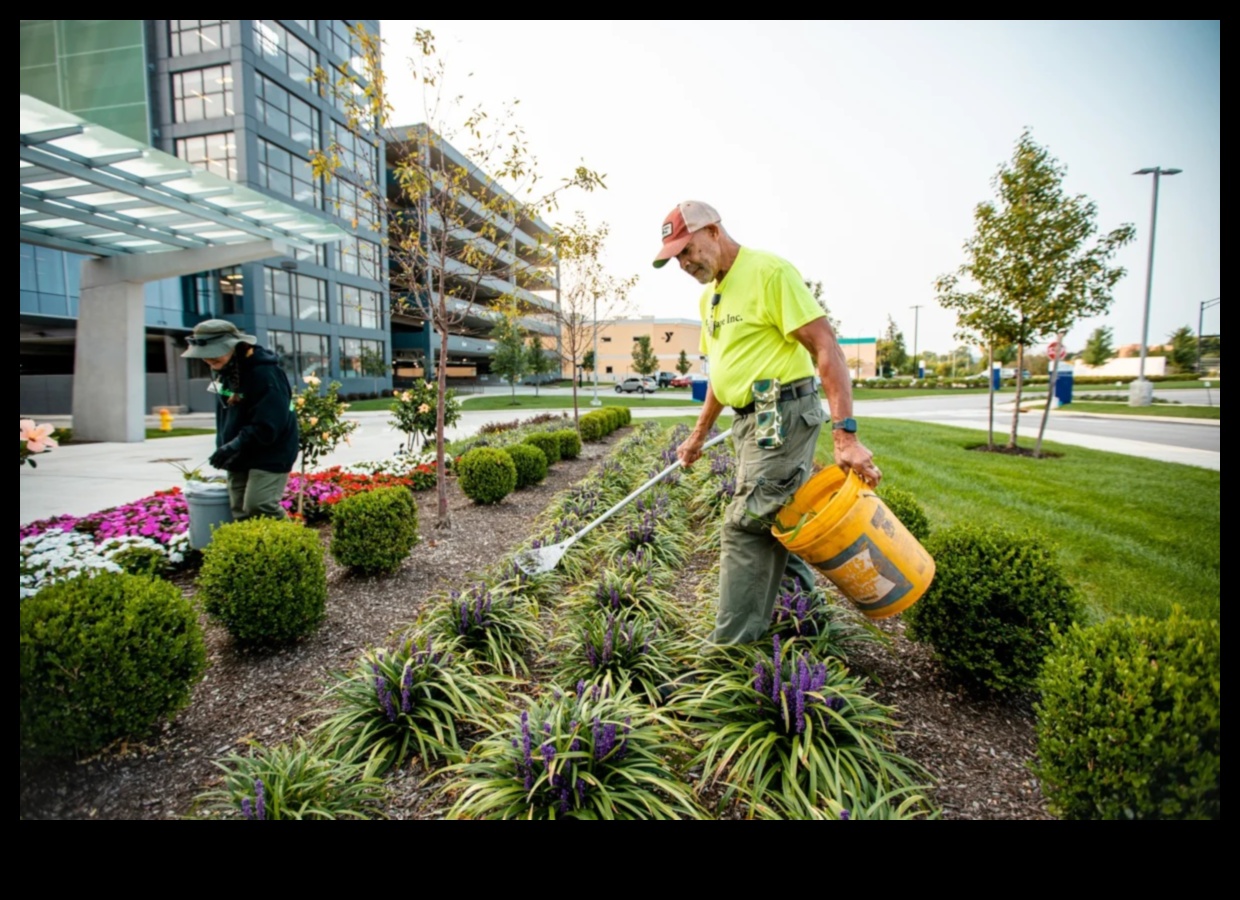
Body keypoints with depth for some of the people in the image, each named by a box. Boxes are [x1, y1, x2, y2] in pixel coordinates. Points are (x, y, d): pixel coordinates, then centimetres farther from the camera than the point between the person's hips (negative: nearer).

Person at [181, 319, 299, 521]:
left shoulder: (265, 374, -23)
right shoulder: (225, 370, 6)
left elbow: (267, 428, -27)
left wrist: (233, 447, -27)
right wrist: (223, 447, 10)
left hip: (269, 456, -9)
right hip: (239, 457, 9)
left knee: (259, 509, -15)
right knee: (240, 513, 8)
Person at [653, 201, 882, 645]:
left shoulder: (769, 271, -12)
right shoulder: (709, 296, 16)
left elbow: (826, 347, -17)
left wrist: (845, 433, -24)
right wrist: (699, 433, 25)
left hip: (783, 415, -9)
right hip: (749, 421, 9)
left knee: (746, 524, -7)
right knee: (777, 524, 13)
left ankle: (731, 645, 4)